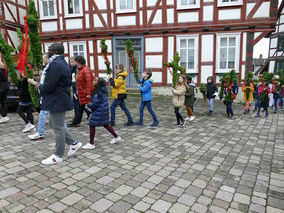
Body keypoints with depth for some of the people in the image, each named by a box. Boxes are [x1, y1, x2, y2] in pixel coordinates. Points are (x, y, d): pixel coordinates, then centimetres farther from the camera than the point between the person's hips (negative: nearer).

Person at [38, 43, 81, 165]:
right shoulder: (63, 63, 14)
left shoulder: (55, 64, -19)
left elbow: (49, 86, -25)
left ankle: (58, 156, 15)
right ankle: (73, 143, 26)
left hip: (57, 101, -11)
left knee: (58, 128, 1)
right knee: (55, 124, 21)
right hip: (61, 99, 11)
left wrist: (39, 86, -3)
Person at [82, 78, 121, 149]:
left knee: (92, 125, -1)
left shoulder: (97, 92, -21)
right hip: (104, 109, 10)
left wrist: (88, 105, -4)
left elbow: (94, 104, -22)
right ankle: (116, 137, 31)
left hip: (99, 111, -10)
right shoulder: (103, 90, 8)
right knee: (105, 124, 21)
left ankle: (91, 144, 6)